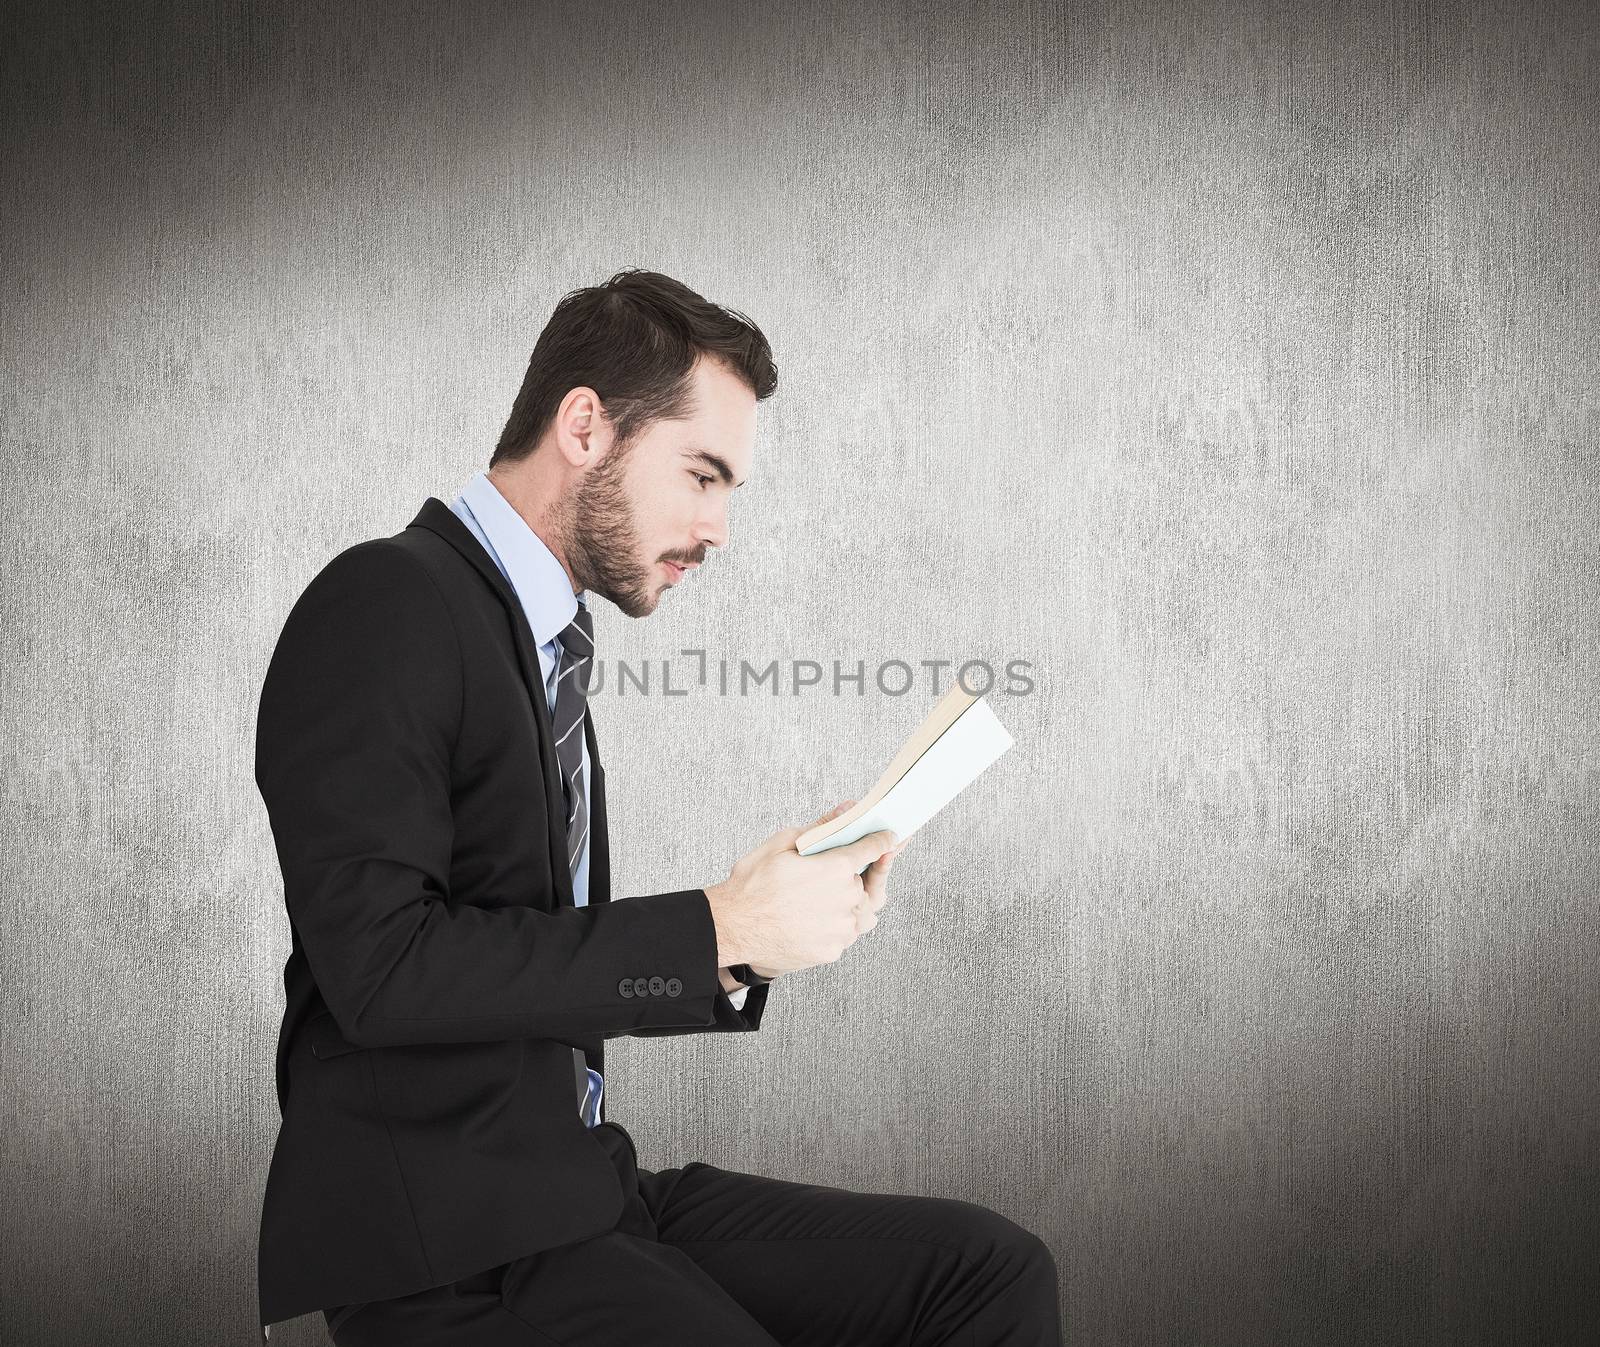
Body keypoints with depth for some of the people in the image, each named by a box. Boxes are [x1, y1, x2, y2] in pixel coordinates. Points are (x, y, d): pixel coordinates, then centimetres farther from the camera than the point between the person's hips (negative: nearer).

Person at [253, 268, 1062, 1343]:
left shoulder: (540, 645, 17)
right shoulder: (385, 604, -10)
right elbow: (382, 962, -21)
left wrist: (768, 920, 1)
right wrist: (715, 930, -17)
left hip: (577, 1191, 8)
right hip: (444, 1250, -8)